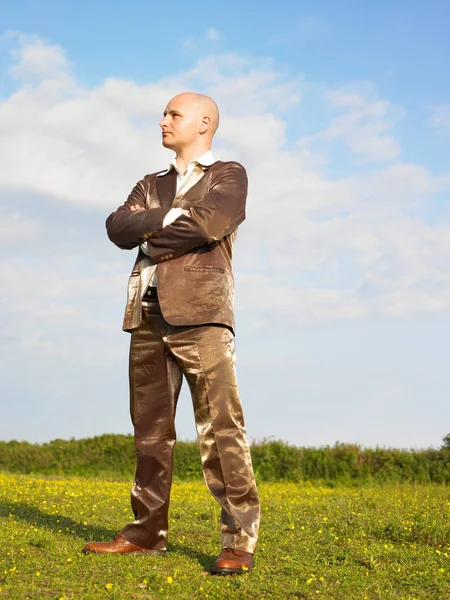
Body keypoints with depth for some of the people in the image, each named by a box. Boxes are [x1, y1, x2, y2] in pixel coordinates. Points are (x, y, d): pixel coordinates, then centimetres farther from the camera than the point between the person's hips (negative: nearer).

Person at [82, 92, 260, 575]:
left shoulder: (228, 174, 10)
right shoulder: (151, 186, 26)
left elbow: (209, 224, -10)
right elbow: (117, 228, 7)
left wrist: (151, 235, 0)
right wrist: (167, 218, -8)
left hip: (200, 313, -5)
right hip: (149, 315, 6)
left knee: (220, 426, -11)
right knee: (150, 428, 6)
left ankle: (239, 540, -9)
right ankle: (147, 532, 14)